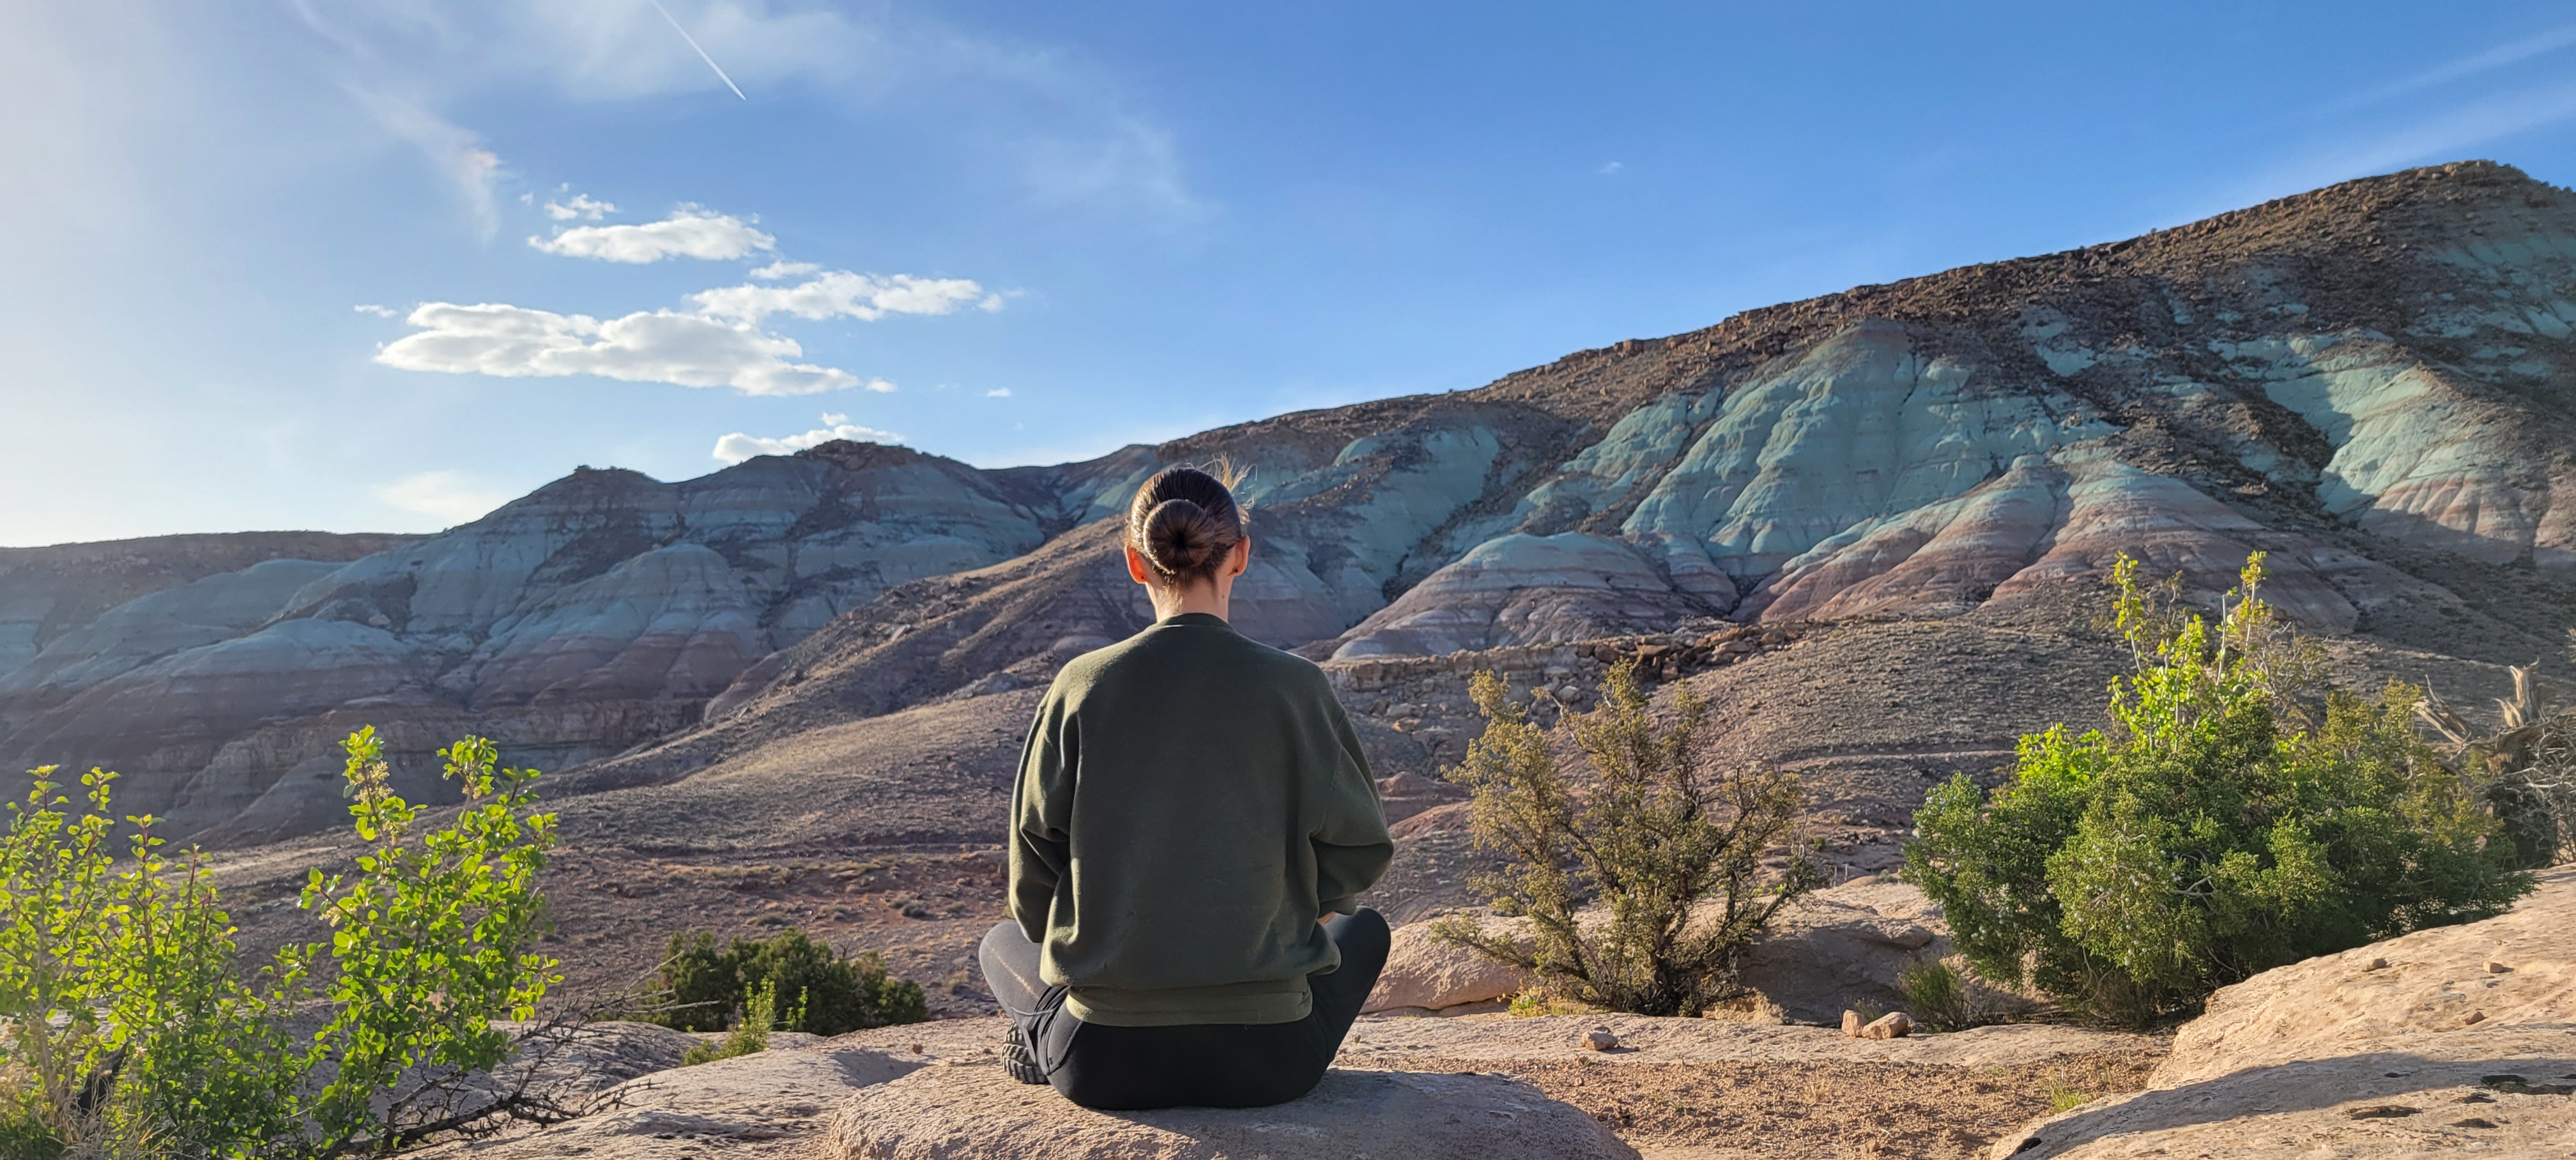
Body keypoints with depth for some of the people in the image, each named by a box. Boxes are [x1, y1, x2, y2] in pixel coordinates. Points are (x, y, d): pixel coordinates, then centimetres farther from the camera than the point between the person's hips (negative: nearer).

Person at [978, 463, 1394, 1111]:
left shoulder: (1083, 685, -6)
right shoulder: (1292, 686, -9)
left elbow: (1032, 887, 1)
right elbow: (1360, 849, 0)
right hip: (1266, 1062, -1)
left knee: (1004, 943, 33)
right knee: (1364, 929, 30)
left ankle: (1047, 1041, 11)